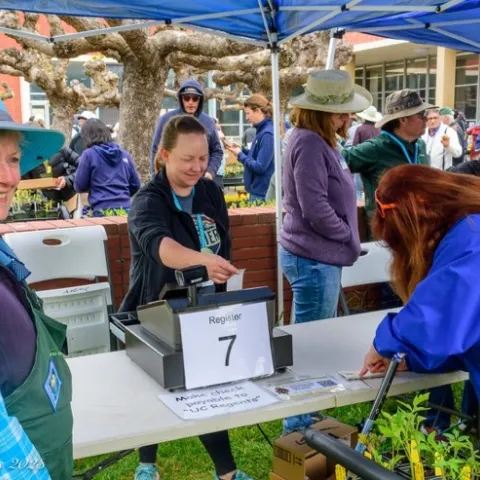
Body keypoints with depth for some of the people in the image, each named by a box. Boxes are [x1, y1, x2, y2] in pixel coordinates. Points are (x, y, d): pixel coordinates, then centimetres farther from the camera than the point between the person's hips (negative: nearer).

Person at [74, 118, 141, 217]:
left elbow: (79, 187, 2)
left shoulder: (89, 154, 0)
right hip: (125, 210, 4)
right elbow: (135, 185, 15)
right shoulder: (124, 154, 12)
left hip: (102, 211, -4)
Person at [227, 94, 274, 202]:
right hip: (258, 189, 9)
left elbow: (260, 167, -22)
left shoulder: (267, 134, -19)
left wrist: (240, 155, -10)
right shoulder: (262, 130, 9)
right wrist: (242, 150, 5)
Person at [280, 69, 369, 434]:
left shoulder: (321, 142, 12)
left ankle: (306, 422, 33)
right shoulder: (309, 143, -19)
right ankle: (299, 427, 12)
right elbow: (315, 208, -24)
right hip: (313, 258, -10)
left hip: (322, 257, 10)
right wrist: (349, 235, -10)